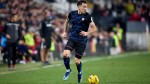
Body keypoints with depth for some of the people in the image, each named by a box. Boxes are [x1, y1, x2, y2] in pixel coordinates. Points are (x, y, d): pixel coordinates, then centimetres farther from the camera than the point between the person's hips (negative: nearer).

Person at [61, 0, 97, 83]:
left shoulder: (87, 16, -11)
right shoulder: (72, 14, -2)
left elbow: (94, 28, -7)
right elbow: (66, 22, 19)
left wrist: (87, 33, -23)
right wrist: (65, 32, 12)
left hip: (82, 41, -2)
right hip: (72, 38, 2)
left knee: (77, 60, -2)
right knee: (65, 54, -20)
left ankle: (80, 73, 32)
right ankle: (68, 70, 8)